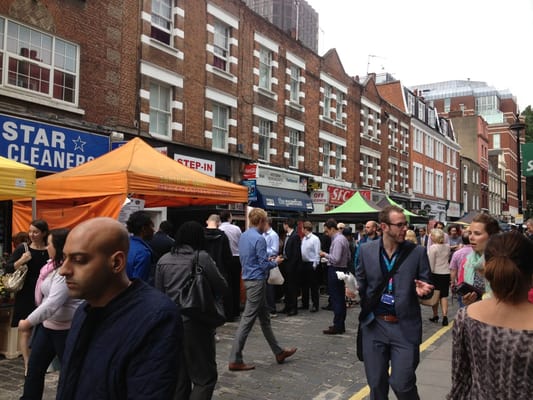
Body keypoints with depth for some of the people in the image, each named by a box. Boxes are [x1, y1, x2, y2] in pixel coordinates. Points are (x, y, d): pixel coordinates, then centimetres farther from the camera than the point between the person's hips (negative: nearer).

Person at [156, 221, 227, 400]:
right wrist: (210, 298, 14)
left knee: (178, 378, 16)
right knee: (205, 376, 5)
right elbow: (222, 287, -5)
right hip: (196, 324, -5)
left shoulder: (163, 260, 4)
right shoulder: (202, 257, -10)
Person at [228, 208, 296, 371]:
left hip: (248, 278, 10)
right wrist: (275, 262, 0)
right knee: (247, 320, -3)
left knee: (265, 318, 17)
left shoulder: (243, 236, 9)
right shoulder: (259, 239, -18)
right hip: (257, 281, -10)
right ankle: (235, 360, 3)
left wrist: (267, 260, 18)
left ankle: (279, 352, 29)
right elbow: (264, 265, -19)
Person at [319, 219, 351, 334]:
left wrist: (325, 255, -9)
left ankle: (337, 326, -1)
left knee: (336, 299, -5)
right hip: (343, 269, 10)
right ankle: (341, 325, 23)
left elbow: (336, 259, -23)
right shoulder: (343, 238, 15)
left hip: (335, 271, -10)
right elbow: (348, 257, 20)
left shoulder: (337, 240, -17)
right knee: (341, 299, 14)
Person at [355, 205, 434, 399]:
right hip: (374, 325, 2)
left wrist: (423, 290, -21)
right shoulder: (366, 250, -1)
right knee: (376, 384, 13)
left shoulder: (418, 252, -4)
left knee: (402, 384, 1)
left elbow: (426, 287, 2)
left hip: (405, 327, -1)